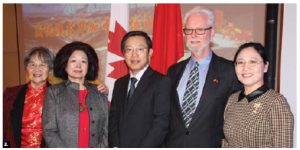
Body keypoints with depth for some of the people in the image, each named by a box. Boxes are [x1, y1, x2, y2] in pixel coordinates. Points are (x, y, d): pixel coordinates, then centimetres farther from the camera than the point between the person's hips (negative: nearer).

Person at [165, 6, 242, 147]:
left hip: (210, 144, -3)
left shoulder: (230, 70, -7)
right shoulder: (173, 71, 5)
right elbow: (167, 113, 9)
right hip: (173, 144, 3)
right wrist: (163, 143, 1)